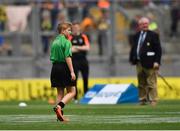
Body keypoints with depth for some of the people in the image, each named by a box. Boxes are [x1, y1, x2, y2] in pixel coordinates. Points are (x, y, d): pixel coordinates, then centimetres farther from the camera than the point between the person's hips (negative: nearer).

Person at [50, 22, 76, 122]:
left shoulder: (54, 42, 15)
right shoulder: (66, 42, -9)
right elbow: (67, 57, -17)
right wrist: (72, 71, -19)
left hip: (55, 67, 8)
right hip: (64, 67, -8)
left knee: (60, 92, 12)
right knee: (72, 92, -2)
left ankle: (59, 115, 8)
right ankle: (59, 106, -22)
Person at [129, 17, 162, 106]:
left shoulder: (153, 35, -4)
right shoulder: (137, 36, 13)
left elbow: (158, 49, -8)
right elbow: (134, 48, 20)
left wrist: (157, 61, -16)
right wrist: (131, 59, 14)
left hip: (149, 63, -6)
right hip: (139, 63, 6)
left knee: (151, 83, -5)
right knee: (141, 83, 12)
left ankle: (153, 101, -2)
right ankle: (143, 100, 20)